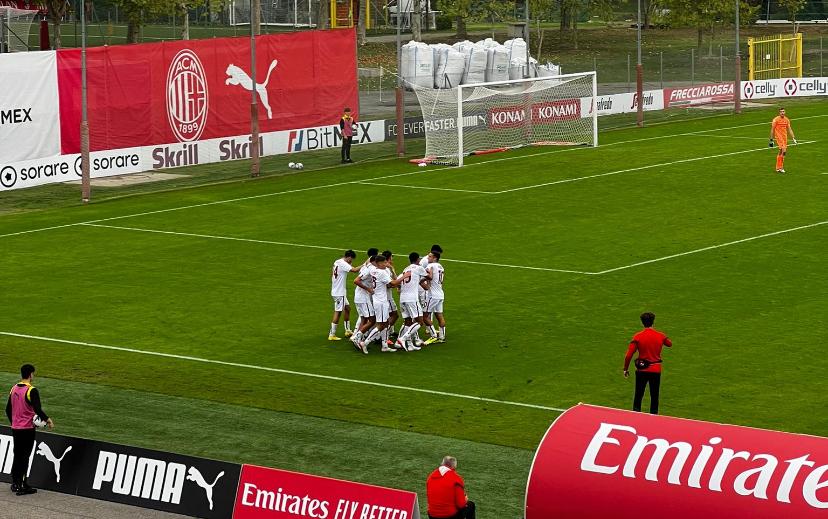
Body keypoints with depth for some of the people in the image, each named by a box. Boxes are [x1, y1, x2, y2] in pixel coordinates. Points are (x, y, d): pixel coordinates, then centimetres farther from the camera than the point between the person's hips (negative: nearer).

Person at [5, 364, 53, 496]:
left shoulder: (14, 389, 6)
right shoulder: (31, 391, -16)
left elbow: (8, 410, 13)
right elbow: (38, 410, -23)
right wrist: (48, 420, -10)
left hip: (15, 428, 6)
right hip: (27, 429, -6)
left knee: (17, 456, 15)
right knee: (24, 457, -1)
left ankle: (15, 483, 21)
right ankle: (21, 486, 1)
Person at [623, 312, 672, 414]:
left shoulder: (637, 337, -10)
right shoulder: (660, 336, -4)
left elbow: (629, 355, -11)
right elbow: (670, 344, 18)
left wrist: (625, 369, 0)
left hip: (642, 370, -1)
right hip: (656, 370, 1)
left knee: (638, 396, 10)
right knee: (654, 397, 12)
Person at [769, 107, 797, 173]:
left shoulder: (787, 120, 9)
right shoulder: (776, 119, -7)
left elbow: (789, 129, 12)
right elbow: (772, 130, -3)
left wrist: (793, 138, 5)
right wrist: (771, 139, -3)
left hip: (785, 137, 6)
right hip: (778, 137, -6)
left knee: (781, 152, 8)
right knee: (783, 150, -19)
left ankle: (778, 168, 17)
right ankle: (780, 167, -12)